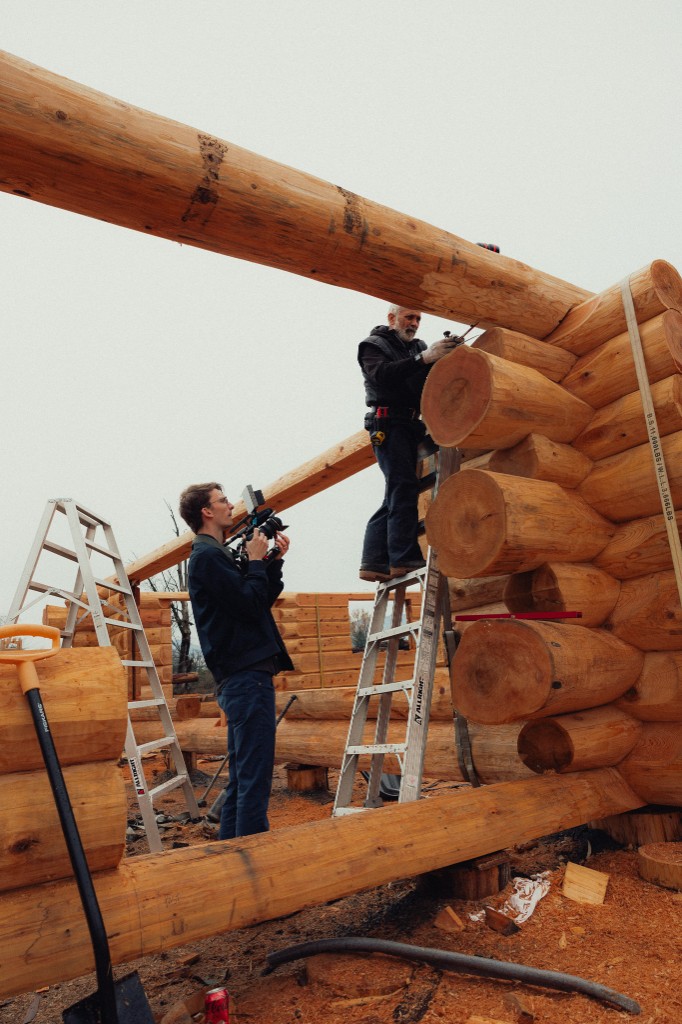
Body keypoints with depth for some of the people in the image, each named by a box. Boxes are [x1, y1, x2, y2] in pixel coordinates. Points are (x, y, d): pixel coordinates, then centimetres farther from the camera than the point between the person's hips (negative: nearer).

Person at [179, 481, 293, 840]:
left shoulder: (218, 554, 20)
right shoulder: (208, 556, -11)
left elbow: (263, 599, 20)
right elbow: (251, 603, -18)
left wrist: (275, 561, 12)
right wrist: (256, 561, -6)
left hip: (242, 677, 10)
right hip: (247, 676, -10)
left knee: (242, 777, 16)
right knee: (254, 777, -7)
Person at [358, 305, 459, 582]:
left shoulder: (419, 346, 22)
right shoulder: (372, 345, 4)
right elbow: (382, 375, -17)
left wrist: (447, 354, -11)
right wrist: (423, 358, -24)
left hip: (410, 426, 7)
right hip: (388, 423, -7)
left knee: (396, 496, 4)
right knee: (404, 486, -19)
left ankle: (373, 563, 6)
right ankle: (404, 558, -21)